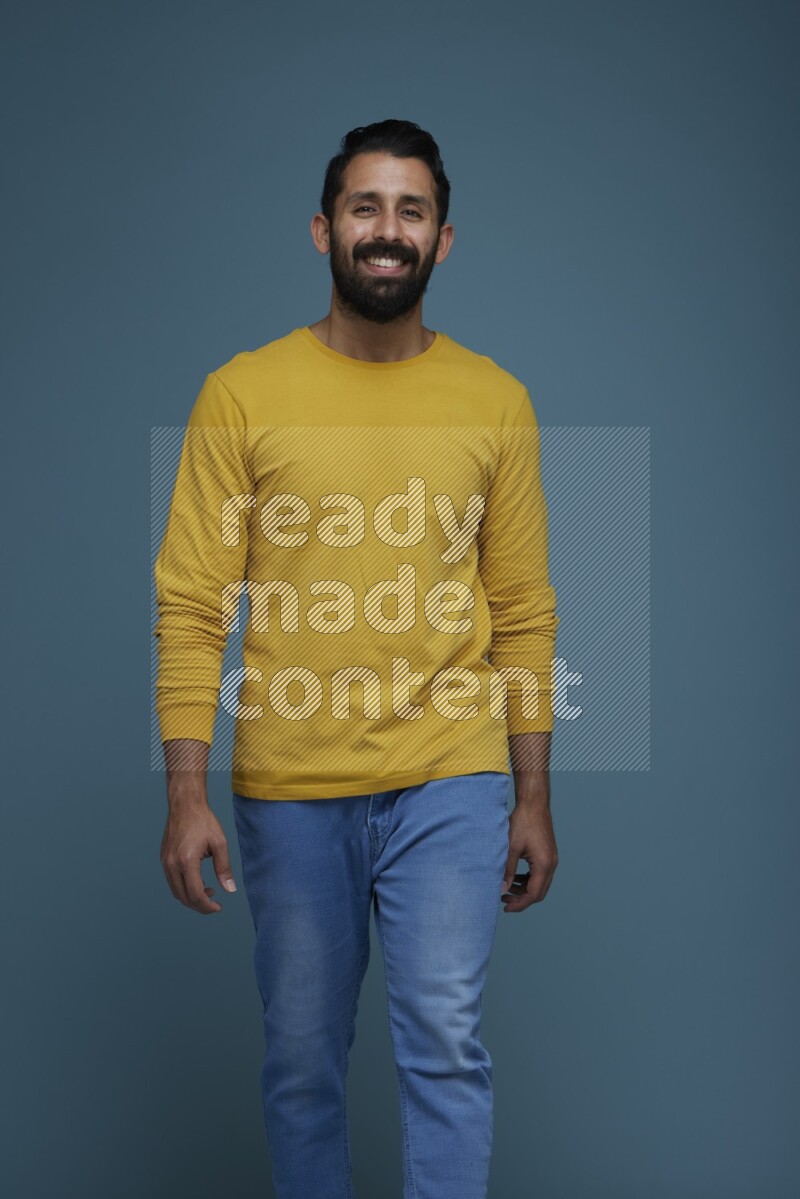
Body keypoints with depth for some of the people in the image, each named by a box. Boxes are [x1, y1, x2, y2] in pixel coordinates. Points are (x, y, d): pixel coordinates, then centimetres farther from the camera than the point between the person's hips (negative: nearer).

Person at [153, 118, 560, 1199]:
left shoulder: (495, 401, 4)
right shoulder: (241, 395, -1)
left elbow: (525, 614, 6)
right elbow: (191, 607, -3)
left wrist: (534, 797, 5)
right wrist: (186, 795, -9)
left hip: (450, 780, 0)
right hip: (288, 786, 0)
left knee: (446, 1041, -3)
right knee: (302, 1056, 12)